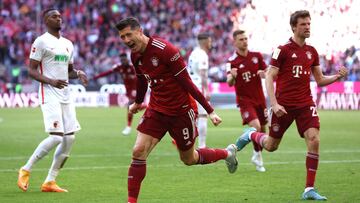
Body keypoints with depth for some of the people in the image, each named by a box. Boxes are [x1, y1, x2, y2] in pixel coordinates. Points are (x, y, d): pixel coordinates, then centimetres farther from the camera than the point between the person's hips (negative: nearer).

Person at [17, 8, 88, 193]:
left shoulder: (68, 44, 17)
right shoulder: (41, 42, -6)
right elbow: (32, 70, -9)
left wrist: (78, 73, 4)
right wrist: (51, 81, -23)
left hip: (65, 96, 8)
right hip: (49, 96, -8)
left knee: (69, 138, 1)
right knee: (56, 137, -17)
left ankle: (49, 181, 9)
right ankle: (25, 170, 0)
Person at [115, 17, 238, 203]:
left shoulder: (164, 49, -25)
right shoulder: (135, 55, -3)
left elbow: (186, 82, -21)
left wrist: (210, 111, -20)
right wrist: (137, 103, 36)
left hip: (181, 111, -6)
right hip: (156, 109, 6)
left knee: (189, 159, 12)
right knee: (138, 152, -11)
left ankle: (228, 153, 39)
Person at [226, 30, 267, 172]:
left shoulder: (257, 56, 3)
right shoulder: (232, 61, -9)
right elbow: (229, 83, -20)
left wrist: (263, 73, -11)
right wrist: (232, 76, -43)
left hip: (259, 99, 5)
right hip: (245, 100, -5)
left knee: (262, 130, 10)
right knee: (256, 127, -23)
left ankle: (257, 157, 31)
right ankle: (258, 156, -5)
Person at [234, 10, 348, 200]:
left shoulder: (312, 52, 8)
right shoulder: (282, 50, -8)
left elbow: (320, 80, 14)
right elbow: (269, 77, -10)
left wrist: (337, 76, -5)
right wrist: (274, 104, -19)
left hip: (305, 104, 4)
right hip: (284, 105, -3)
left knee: (314, 141, -15)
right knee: (271, 146, 8)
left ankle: (309, 190, -9)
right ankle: (251, 135, 44)